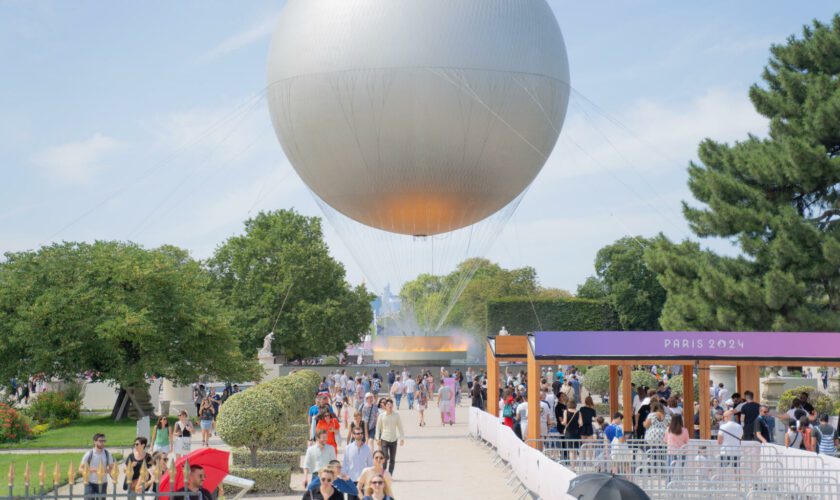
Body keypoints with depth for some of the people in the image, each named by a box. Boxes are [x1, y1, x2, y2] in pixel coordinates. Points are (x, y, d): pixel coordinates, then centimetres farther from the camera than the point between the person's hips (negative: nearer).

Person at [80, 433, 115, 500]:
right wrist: (91, 470, -22)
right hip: (90, 483, -3)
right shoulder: (89, 454, -7)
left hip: (102, 483, 3)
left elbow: (111, 468, 8)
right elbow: (81, 469, -4)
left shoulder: (107, 454, 1)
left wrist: (107, 470, -15)